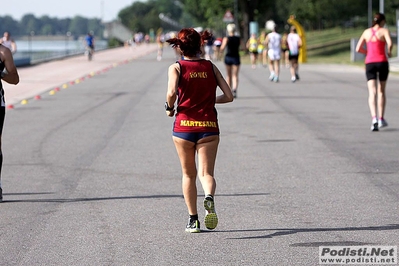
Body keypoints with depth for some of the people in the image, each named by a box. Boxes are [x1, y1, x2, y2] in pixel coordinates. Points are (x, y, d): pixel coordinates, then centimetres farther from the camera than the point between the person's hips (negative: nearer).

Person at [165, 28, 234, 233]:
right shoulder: (210, 67, 7)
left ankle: (193, 220, 15)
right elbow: (228, 96, 3)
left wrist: (169, 108, 1)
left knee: (189, 174, 15)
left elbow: (172, 93, -19)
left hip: (184, 126, -1)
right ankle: (209, 198, -35)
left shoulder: (176, 68, -1)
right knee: (206, 173, -2)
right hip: (209, 126, 1)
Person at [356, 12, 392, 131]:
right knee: (381, 91, 17)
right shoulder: (384, 31, -1)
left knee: (372, 93, -7)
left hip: (370, 63, 2)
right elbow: (389, 43, -20)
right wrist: (389, 52, 1)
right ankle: (381, 119, 19)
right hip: (382, 62, -1)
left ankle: (374, 118, -27)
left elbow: (358, 49, 7)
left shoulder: (366, 32, 10)